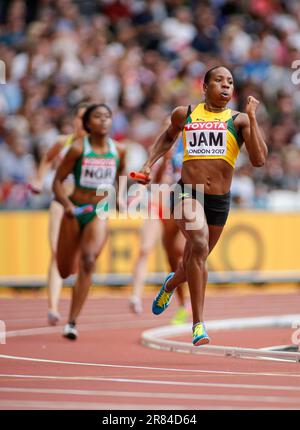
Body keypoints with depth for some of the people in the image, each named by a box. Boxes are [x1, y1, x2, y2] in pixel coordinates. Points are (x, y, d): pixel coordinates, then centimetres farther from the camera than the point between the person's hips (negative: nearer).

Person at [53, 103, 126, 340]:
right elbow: (58, 181, -6)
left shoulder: (118, 150, 0)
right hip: (75, 211, 0)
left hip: (100, 213, 0)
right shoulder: (78, 148, -9)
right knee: (64, 271, 9)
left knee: (88, 262, -22)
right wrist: (67, 204, -22)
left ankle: (72, 323, -20)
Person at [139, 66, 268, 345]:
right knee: (198, 244, -28)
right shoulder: (184, 114, 7)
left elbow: (259, 160, -12)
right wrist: (149, 163, 17)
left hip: (219, 200, 2)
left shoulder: (239, 120, 1)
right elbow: (168, 137, 29)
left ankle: (170, 284, 55)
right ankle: (198, 324, -24)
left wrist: (252, 117, -14)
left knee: (195, 261, 16)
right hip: (188, 193, -2)